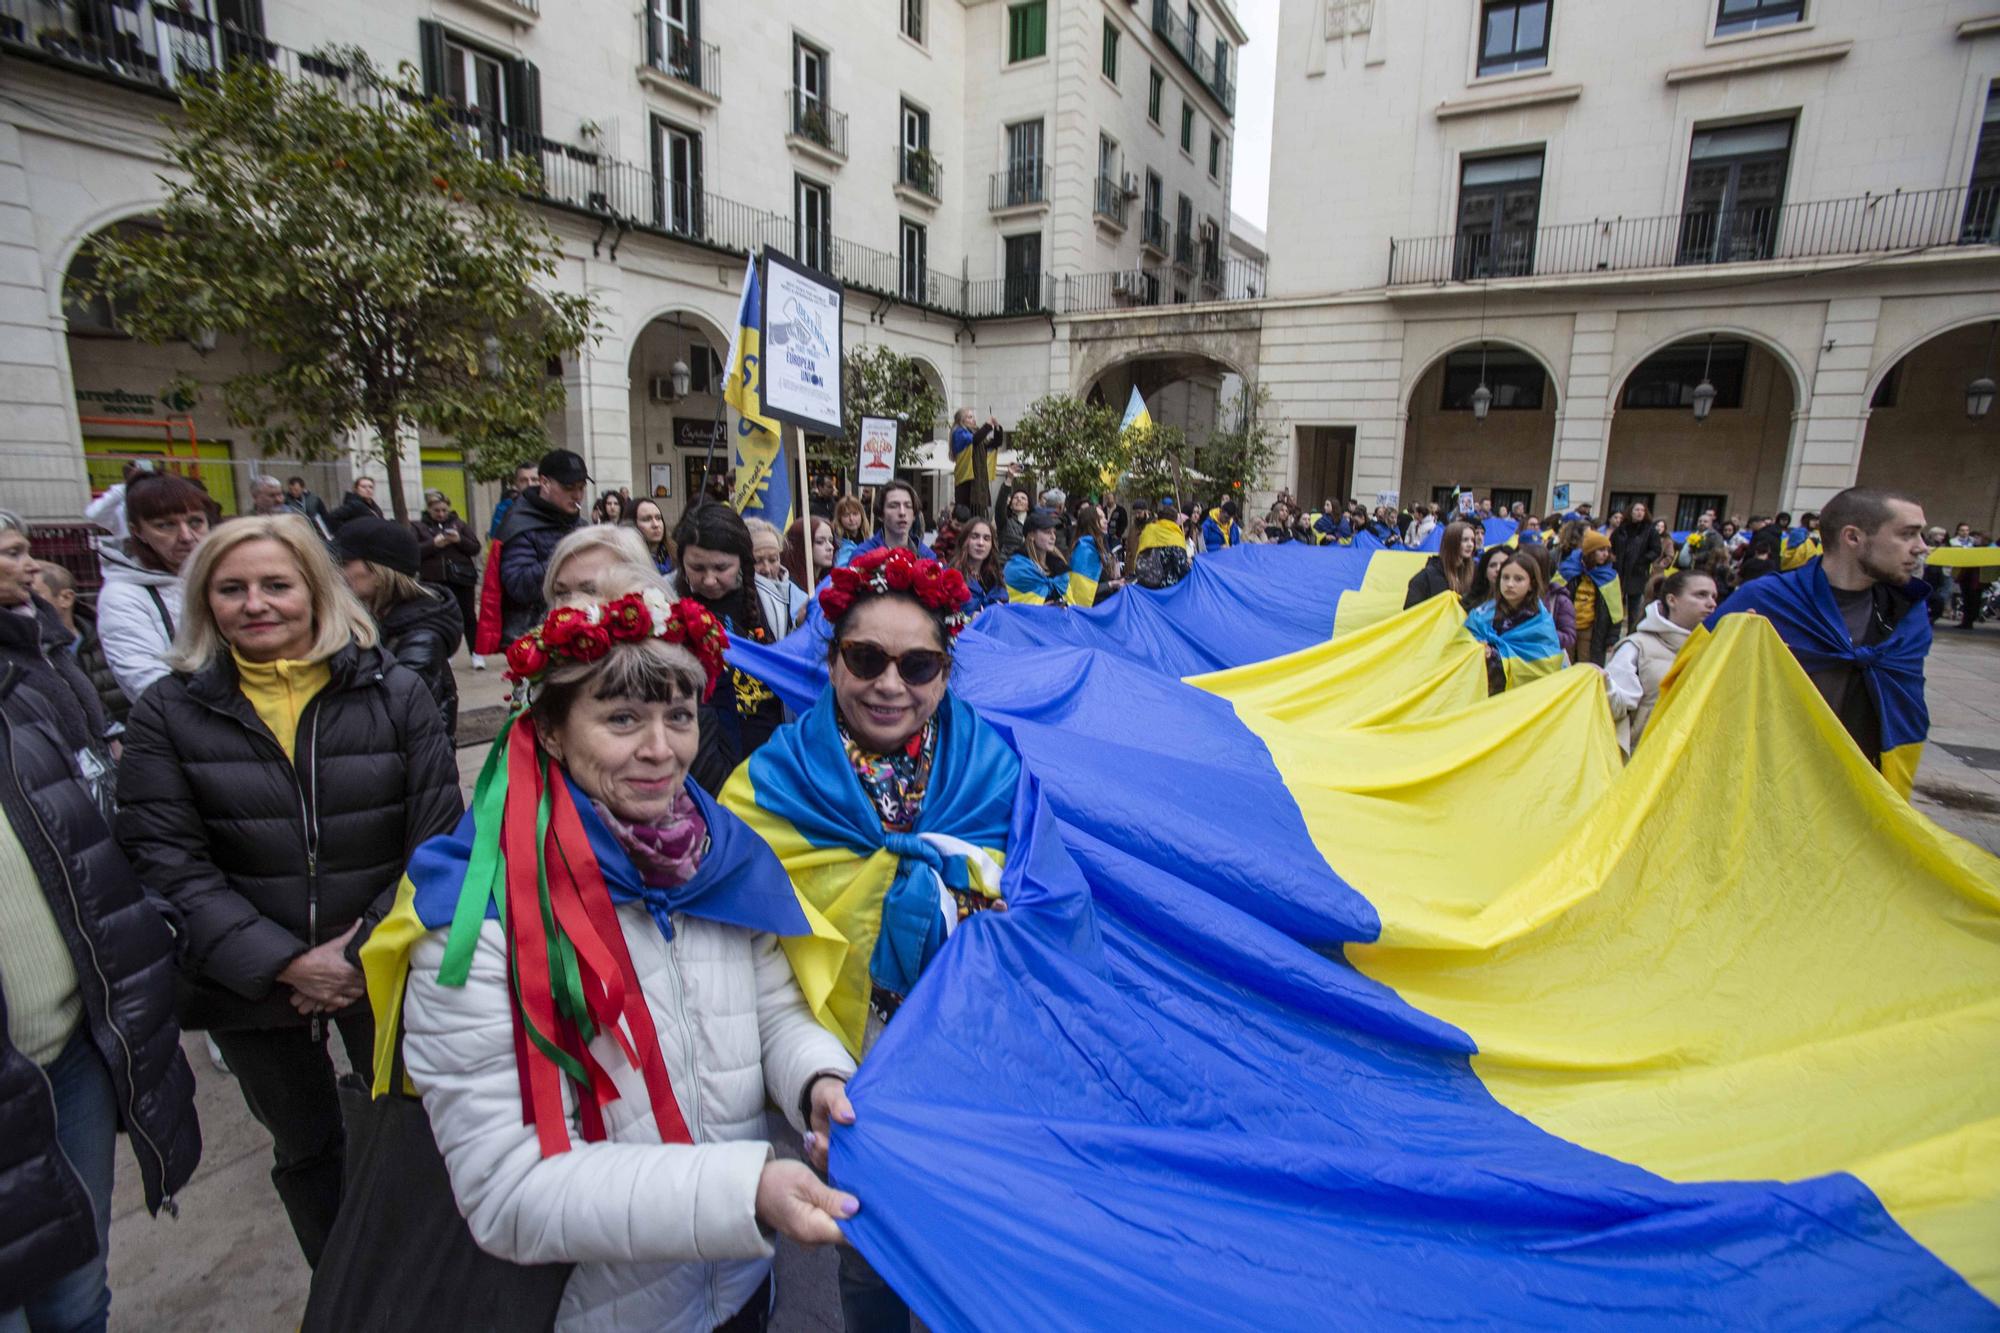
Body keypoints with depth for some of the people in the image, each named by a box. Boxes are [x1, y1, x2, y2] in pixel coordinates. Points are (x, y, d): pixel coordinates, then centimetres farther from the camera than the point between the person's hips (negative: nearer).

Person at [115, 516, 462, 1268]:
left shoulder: (396, 694, -6)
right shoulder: (167, 713, -3)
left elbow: (438, 841, -8)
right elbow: (165, 862, -9)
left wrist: (369, 950, -16)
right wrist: (284, 963, -17)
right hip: (251, 982, 1)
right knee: (305, 1150, 21)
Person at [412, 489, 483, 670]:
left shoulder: (459, 524, 9)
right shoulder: (418, 527, 7)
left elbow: (475, 548, 4)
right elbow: (413, 551, -5)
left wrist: (460, 540, -14)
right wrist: (434, 544, -17)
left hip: (462, 578, 0)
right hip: (434, 581, 0)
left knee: (469, 616, 3)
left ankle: (476, 653, 9)